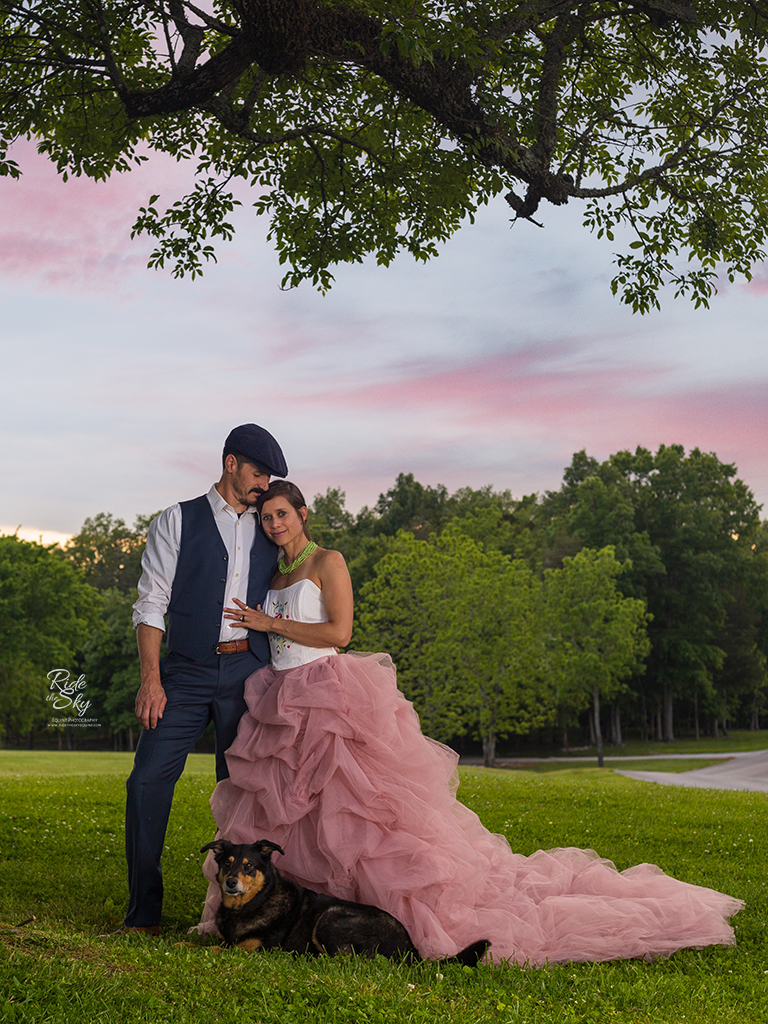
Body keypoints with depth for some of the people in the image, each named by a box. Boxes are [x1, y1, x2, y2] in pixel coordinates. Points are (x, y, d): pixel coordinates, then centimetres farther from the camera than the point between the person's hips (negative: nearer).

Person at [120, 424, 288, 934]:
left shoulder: (268, 533, 15)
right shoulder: (178, 521, 5)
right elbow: (151, 603, 0)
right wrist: (151, 679, -10)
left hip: (250, 673, 3)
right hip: (187, 671, -2)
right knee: (149, 781, -9)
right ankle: (144, 914, 1)